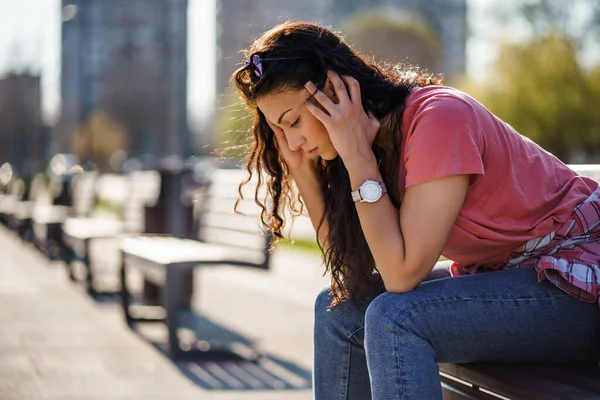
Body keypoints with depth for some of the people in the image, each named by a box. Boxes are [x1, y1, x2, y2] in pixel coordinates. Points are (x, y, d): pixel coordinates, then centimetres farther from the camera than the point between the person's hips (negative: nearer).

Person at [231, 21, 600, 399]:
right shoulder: (371, 135, 0)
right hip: (498, 271, 9)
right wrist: (302, 170, -9)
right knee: (340, 307, 2)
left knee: (395, 318, -26)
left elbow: (402, 274, -25)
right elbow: (351, 269, -2)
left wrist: (357, 157, -24)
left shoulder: (438, 119, -25)